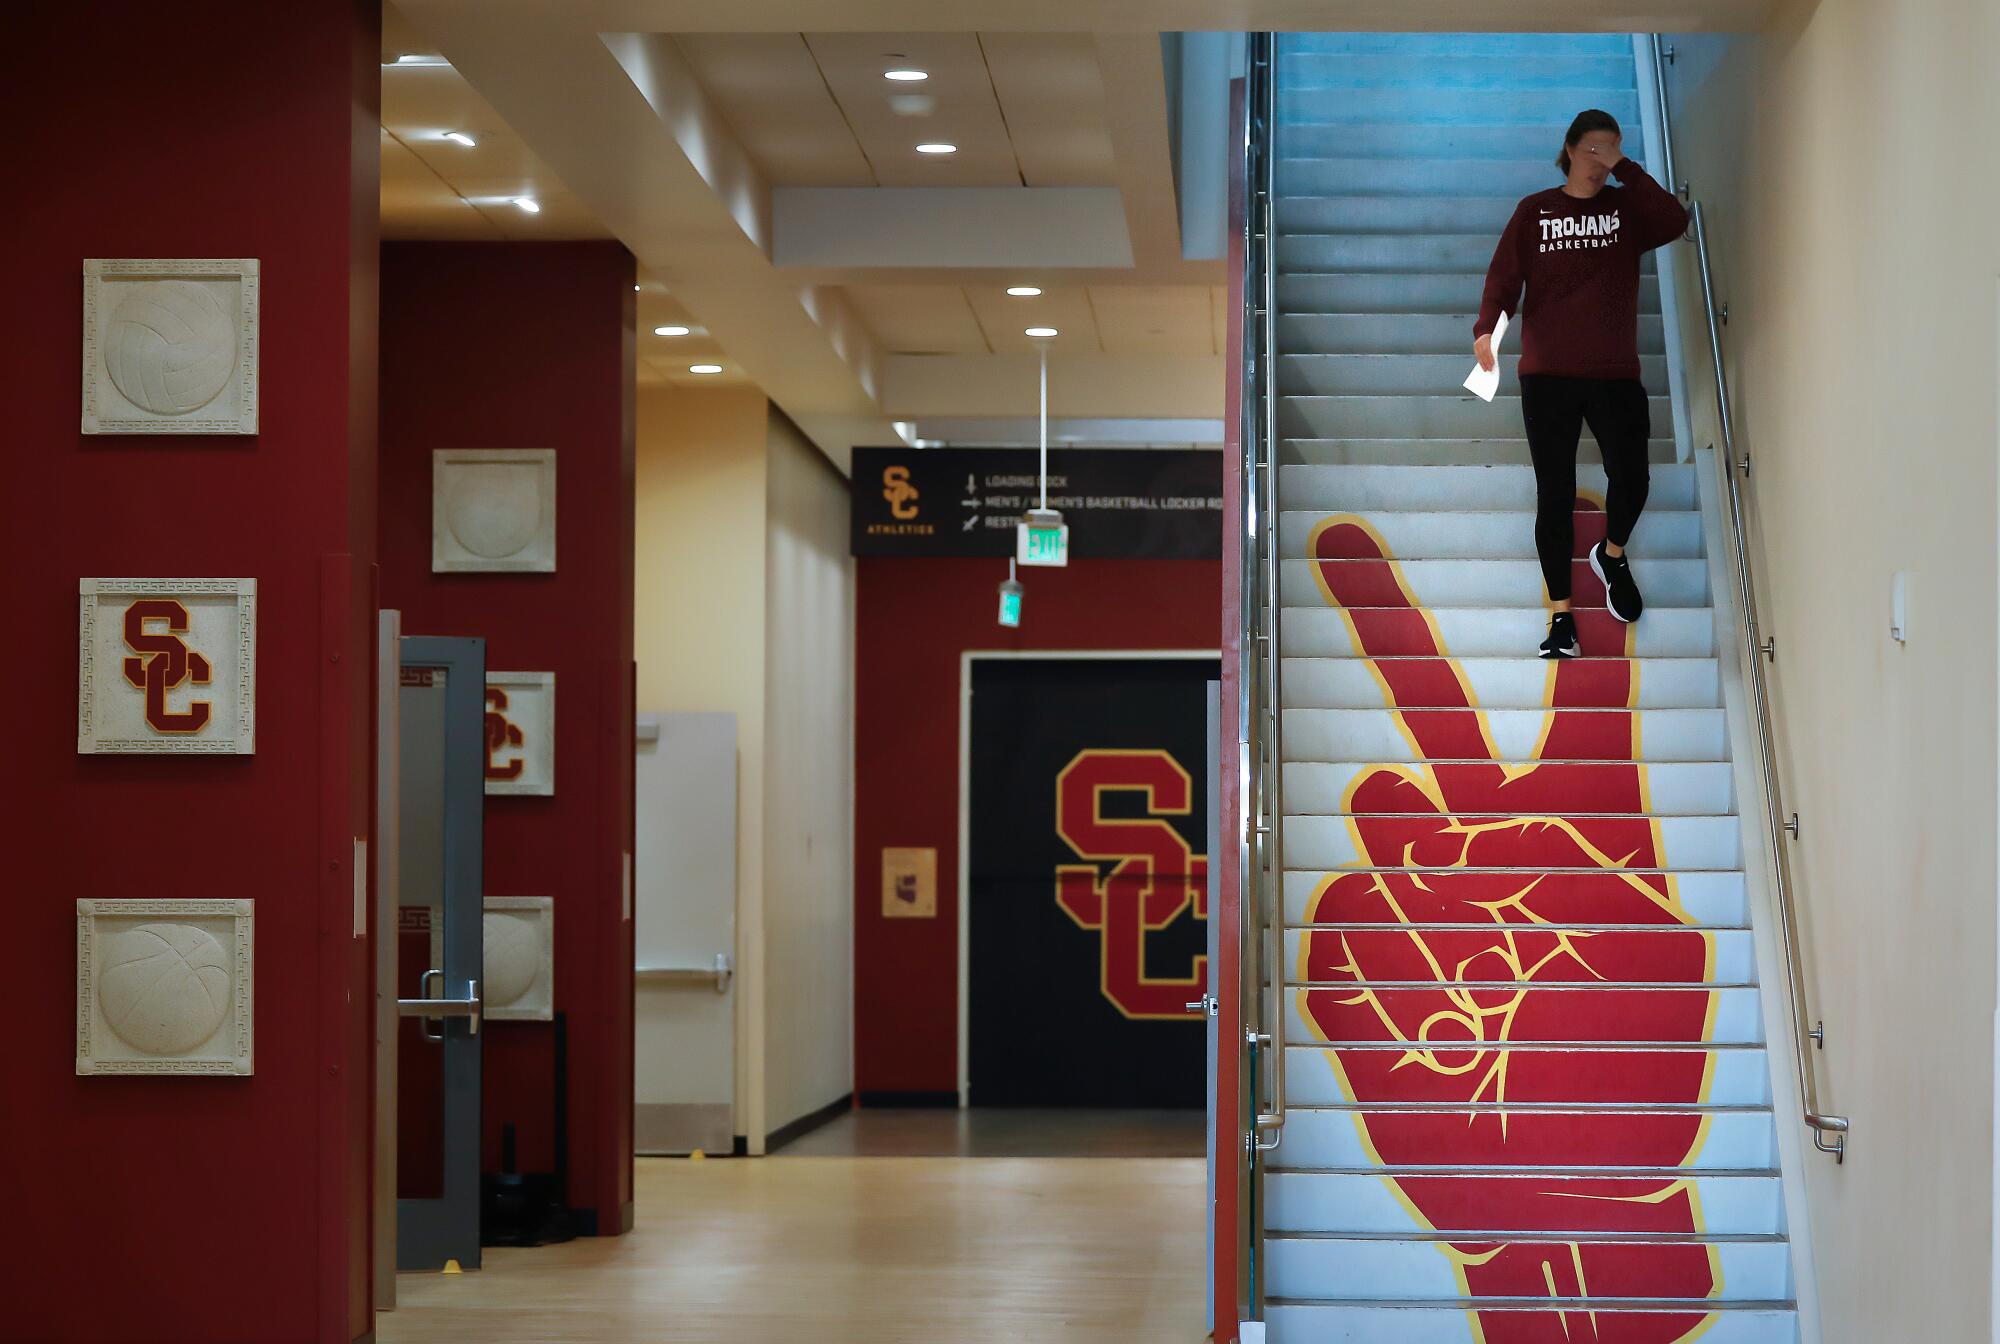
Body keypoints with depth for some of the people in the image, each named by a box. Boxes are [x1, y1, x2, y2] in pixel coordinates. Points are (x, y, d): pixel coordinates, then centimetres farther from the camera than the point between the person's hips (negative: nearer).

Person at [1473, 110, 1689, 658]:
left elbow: (1673, 222, -12)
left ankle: (1612, 555, 26)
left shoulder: (1626, 207, 9)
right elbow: (1504, 277, -1)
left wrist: (1625, 169, -11)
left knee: (1630, 479, -9)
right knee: (1555, 493, -2)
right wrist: (1486, 329, -19)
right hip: (1548, 375, -1)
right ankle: (1561, 614, 5)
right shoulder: (1535, 211, 8)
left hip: (1615, 372, 1)